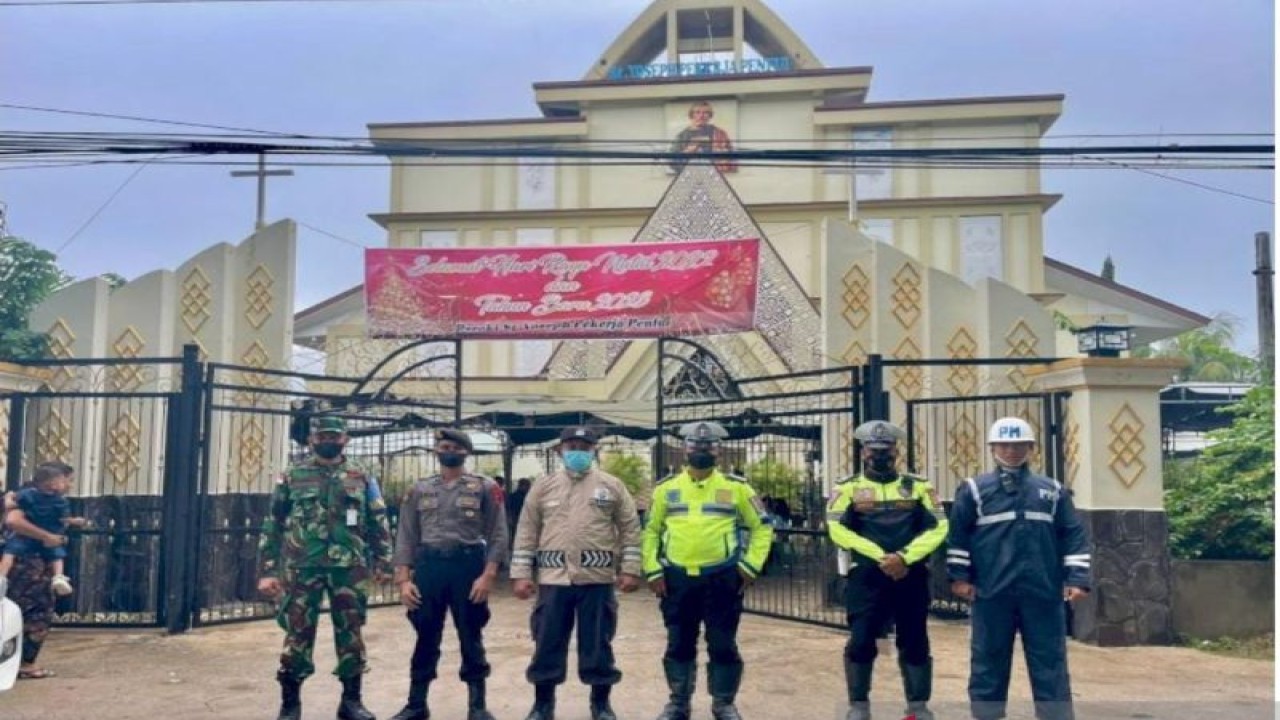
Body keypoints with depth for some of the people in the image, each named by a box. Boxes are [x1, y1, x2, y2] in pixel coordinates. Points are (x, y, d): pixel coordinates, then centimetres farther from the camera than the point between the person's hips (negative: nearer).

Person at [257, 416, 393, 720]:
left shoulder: (361, 477, 7)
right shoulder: (292, 476, 4)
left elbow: (379, 523, 8)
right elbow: (273, 525, 3)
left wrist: (383, 561, -1)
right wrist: (267, 570, -3)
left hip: (349, 568, 1)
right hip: (302, 567, -1)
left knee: (350, 633, 7)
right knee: (298, 633, 3)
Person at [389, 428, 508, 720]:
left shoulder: (485, 488, 1)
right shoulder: (419, 490, 9)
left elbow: (498, 535, -3)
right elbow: (406, 537, 7)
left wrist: (487, 576, -13)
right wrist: (403, 579, -2)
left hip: (469, 566, -2)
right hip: (428, 567, 2)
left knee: (471, 637, 6)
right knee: (425, 637, 9)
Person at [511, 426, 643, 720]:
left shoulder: (612, 486, 5)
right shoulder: (543, 486, 7)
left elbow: (630, 529, 4)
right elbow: (526, 533, 6)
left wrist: (630, 569, -2)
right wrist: (521, 574, 0)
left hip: (597, 578, -1)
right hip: (553, 577, 1)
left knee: (598, 642, 7)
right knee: (548, 642, 7)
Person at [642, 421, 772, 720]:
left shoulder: (736, 487, 2)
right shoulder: (666, 488, 7)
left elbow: (762, 528, 6)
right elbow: (650, 531, 11)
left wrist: (750, 566, -4)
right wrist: (653, 571, 2)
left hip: (722, 578, -1)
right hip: (677, 578, 2)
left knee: (723, 645, 6)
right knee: (679, 644, 11)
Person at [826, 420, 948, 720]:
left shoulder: (918, 487, 9)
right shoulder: (849, 488, 5)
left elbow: (938, 527, -1)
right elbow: (838, 530, -8)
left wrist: (904, 557, -15)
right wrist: (880, 556, -16)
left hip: (911, 576, 1)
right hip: (866, 577, -1)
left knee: (915, 642, 8)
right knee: (861, 641, -2)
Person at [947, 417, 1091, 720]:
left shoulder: (1052, 491, 9)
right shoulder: (975, 489, 3)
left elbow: (1073, 535, 7)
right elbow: (957, 534, 3)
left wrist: (1077, 578, -1)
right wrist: (959, 576, -3)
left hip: (1043, 591, 1)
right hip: (991, 592, -1)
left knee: (1050, 662, 6)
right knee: (989, 660, 7)